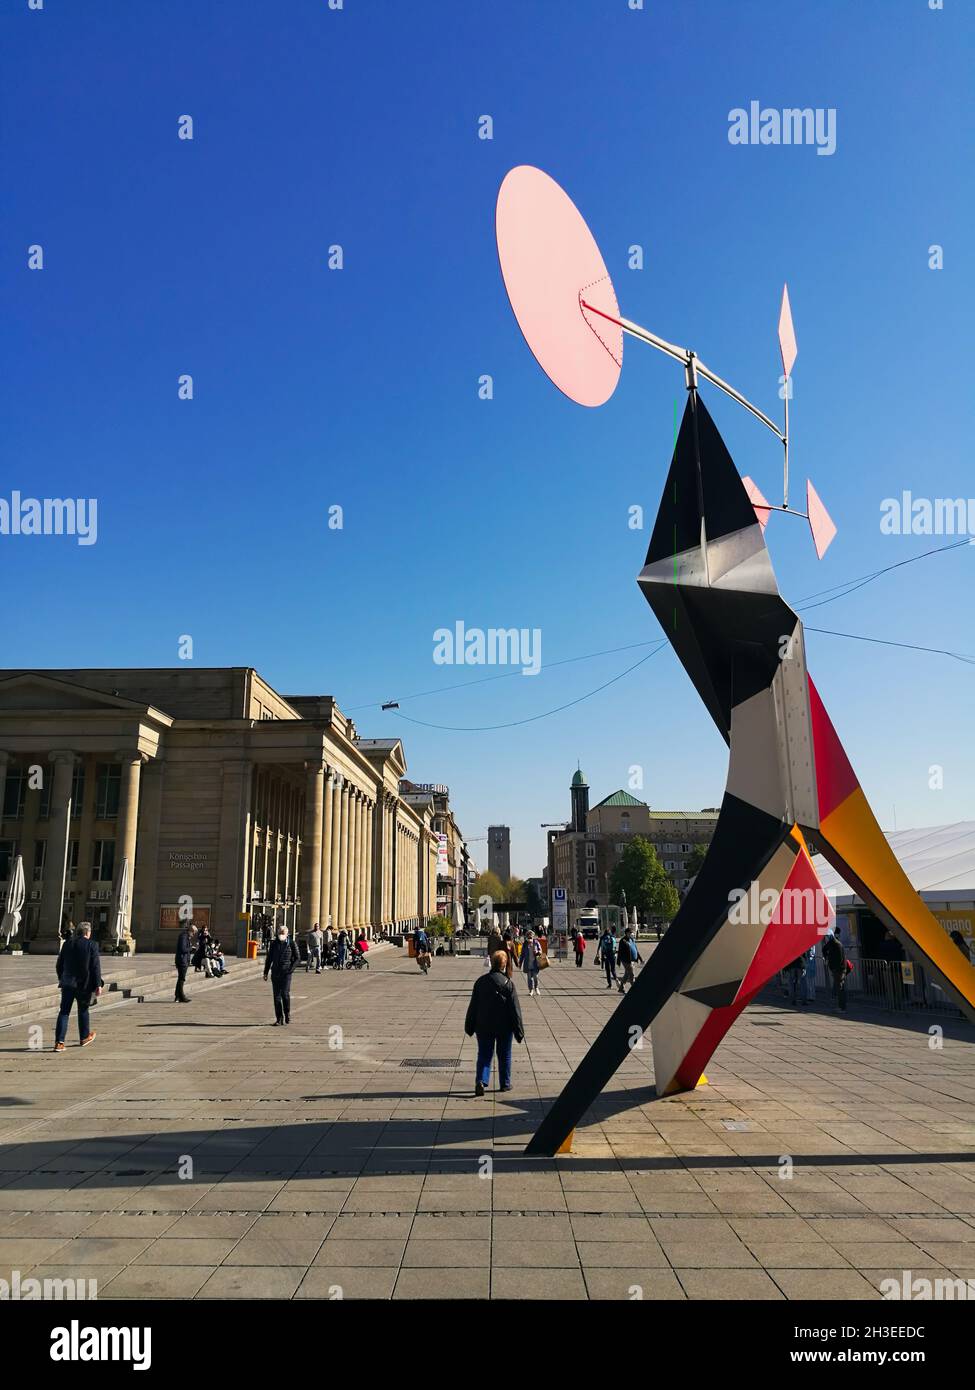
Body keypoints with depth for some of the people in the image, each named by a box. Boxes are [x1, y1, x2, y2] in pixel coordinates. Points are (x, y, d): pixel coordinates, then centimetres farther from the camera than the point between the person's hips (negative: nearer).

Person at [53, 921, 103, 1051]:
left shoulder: (67, 944, 4)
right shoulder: (91, 945, -9)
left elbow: (59, 964, 12)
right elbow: (95, 967, -10)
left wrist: (61, 979, 26)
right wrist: (98, 985, -6)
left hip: (67, 983, 3)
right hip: (84, 985, -3)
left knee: (64, 1011, 3)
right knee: (83, 1010, 15)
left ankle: (59, 1042, -6)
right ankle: (84, 1037, 31)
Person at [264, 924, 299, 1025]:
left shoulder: (291, 944, 0)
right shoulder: (274, 944, 9)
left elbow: (297, 957, 3)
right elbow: (269, 958, 14)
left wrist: (291, 969, -8)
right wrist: (266, 972, 11)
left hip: (286, 973, -3)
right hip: (275, 972, 3)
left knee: (285, 994, -11)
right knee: (276, 996, 2)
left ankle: (287, 1014, 11)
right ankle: (279, 1019, 8)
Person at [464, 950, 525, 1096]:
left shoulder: (480, 982, -3)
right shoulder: (508, 984, -11)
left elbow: (473, 1006, 2)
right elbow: (515, 1009, -9)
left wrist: (469, 1027, 12)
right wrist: (519, 1031, -2)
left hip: (483, 1027, 2)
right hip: (504, 1027, -2)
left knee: (484, 1055, 8)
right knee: (504, 1056, 14)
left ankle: (481, 1080, -11)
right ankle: (505, 1084, 22)